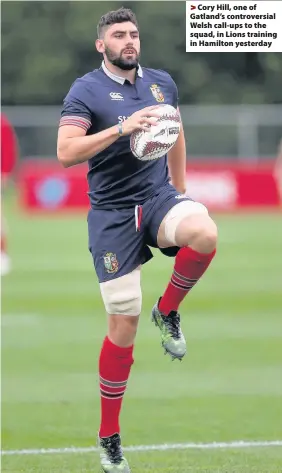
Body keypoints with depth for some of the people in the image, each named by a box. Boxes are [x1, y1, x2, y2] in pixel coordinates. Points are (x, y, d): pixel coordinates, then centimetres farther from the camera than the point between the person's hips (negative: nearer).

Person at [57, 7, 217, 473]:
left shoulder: (162, 83, 9)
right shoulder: (86, 90, -6)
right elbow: (66, 152, -19)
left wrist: (180, 193, 25)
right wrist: (122, 128, -28)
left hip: (158, 197, 3)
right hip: (113, 213, -3)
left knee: (205, 234, -33)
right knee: (123, 324, -4)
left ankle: (168, 311, -2)